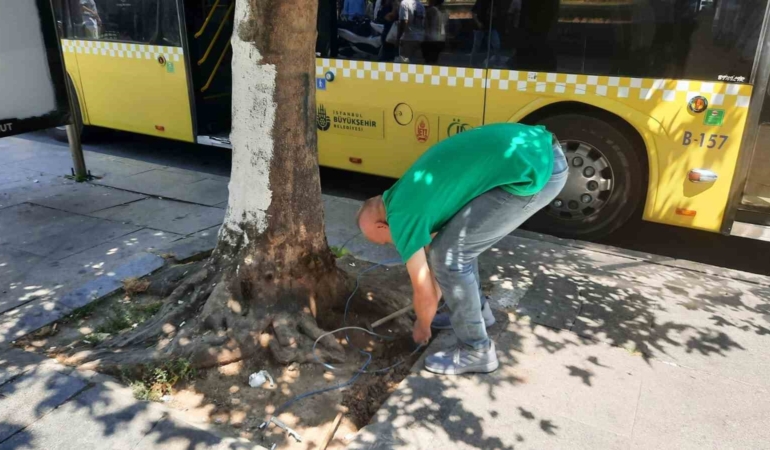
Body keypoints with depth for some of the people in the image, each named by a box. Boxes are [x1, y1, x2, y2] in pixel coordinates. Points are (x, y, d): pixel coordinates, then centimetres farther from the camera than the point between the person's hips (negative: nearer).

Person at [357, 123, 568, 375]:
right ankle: (478, 312, 38)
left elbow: (424, 294, 6)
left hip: (534, 171, -10)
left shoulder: (401, 217, -4)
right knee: (457, 241, 20)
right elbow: (435, 243, 33)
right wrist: (431, 309, 43)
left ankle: (476, 351, 14)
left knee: (451, 255, 0)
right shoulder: (406, 193, 21)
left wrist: (422, 327, 27)